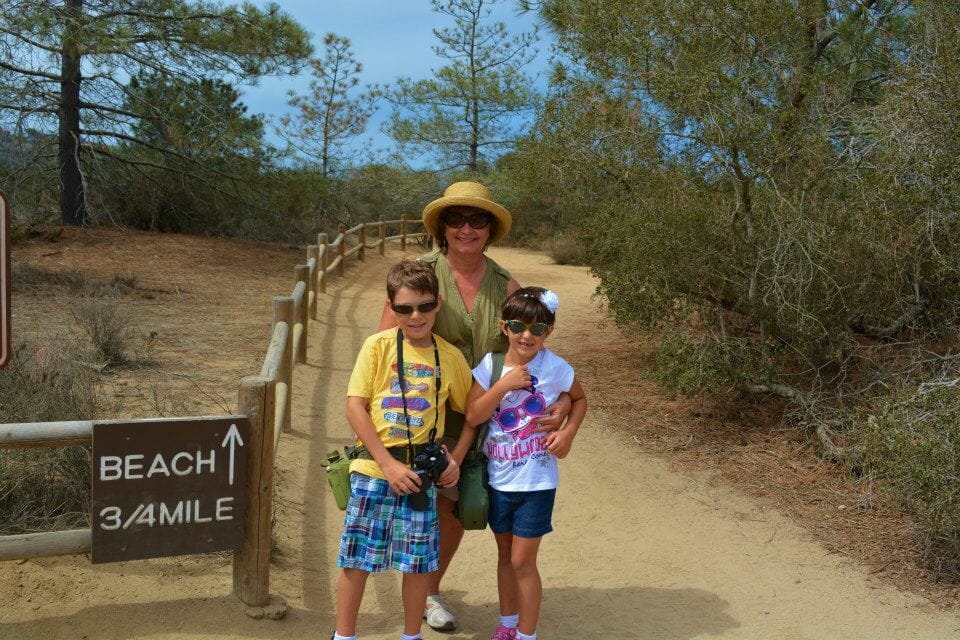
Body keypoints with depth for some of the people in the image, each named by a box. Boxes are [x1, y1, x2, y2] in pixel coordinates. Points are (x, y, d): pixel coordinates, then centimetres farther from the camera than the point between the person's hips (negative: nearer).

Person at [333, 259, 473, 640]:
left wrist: (456, 458, -3)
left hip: (422, 473, 2)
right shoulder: (378, 347, -5)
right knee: (356, 558, 7)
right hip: (373, 469, -1)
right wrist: (388, 464, -14)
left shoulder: (451, 358, 2)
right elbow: (354, 407, -9)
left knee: (417, 561, 10)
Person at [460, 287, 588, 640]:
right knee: (505, 554, 19)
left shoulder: (555, 368, -12)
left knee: (523, 561, 2)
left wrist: (568, 432, -10)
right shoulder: (491, 365, -8)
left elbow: (579, 399, 7)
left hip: (536, 482, -3)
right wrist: (504, 384, -23)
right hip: (498, 479, 3)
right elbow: (472, 416, -13)